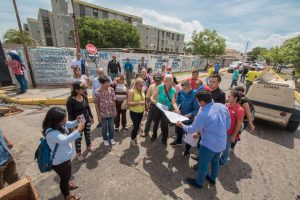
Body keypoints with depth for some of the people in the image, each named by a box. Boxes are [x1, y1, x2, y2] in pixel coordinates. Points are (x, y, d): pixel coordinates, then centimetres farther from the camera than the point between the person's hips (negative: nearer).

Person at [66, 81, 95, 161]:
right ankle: (78, 152, 35)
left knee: (88, 134, 23)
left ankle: (89, 146, 49)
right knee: (78, 138, 13)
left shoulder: (84, 96, -6)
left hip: (87, 120, 5)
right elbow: (70, 114, -17)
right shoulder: (70, 100, -22)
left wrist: (91, 117, 12)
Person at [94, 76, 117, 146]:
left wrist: (115, 111, 4)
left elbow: (114, 101, 2)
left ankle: (111, 138, 40)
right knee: (104, 128, 16)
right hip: (103, 113, -2)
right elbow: (96, 104, -9)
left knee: (111, 127, 16)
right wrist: (99, 115, -8)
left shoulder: (111, 89, -6)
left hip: (111, 113, 2)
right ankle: (105, 139, 39)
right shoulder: (97, 91, -15)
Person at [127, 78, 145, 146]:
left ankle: (134, 138, 37)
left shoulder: (142, 90, 2)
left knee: (137, 126, 15)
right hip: (134, 112, -6)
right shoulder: (131, 91, -18)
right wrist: (139, 103, -31)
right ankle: (132, 140, 20)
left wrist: (144, 108, 13)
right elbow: (129, 103, -22)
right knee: (136, 127, -4)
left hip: (141, 112, 6)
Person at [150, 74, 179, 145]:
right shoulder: (159, 87, -20)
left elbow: (173, 102, -20)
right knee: (156, 122, 21)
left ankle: (164, 139, 36)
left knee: (165, 124, 6)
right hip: (158, 109, 1)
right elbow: (152, 98, -19)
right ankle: (154, 135, 50)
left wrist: (176, 109, -37)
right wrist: (155, 101, -40)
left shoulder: (173, 90, -15)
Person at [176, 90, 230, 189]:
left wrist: (182, 125, 1)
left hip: (209, 145, -7)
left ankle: (199, 183, 43)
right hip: (222, 143, 7)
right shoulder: (222, 107, -10)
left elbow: (192, 129, -17)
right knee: (215, 161, 31)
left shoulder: (203, 114, -31)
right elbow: (228, 125, 2)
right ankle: (212, 179, 55)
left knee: (203, 164, 18)